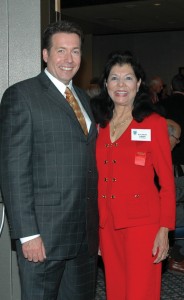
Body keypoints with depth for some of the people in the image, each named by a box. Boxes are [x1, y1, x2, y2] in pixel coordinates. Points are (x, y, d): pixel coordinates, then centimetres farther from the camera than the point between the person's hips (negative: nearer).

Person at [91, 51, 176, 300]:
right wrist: (94, 224, 7)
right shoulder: (100, 124, 10)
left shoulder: (154, 123, -4)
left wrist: (164, 229, -11)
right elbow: (97, 177, 12)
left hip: (142, 222, -5)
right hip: (107, 222, 5)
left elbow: (167, 181, -5)